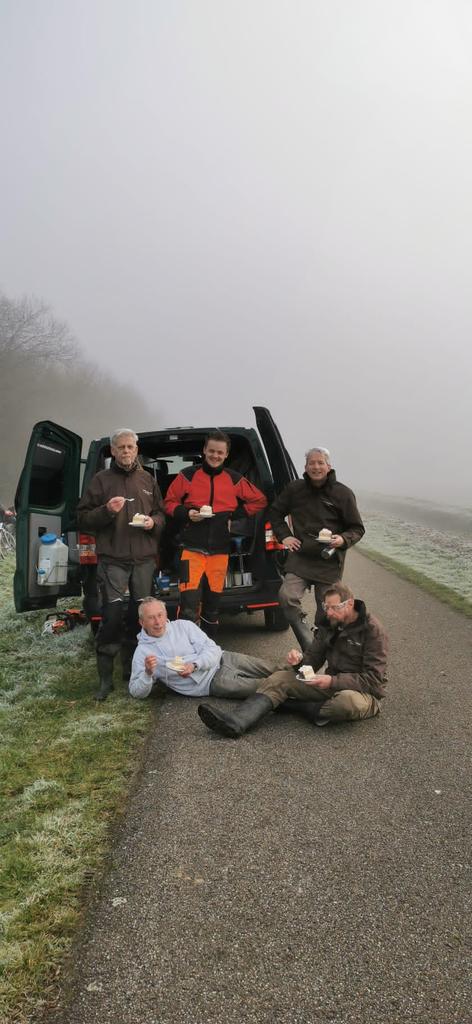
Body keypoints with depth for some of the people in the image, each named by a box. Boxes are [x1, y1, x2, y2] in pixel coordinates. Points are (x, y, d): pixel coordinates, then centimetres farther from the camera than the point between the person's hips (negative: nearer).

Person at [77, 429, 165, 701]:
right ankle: (106, 677, 1)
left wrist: (153, 522, -3)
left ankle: (131, 668, 23)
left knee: (140, 615, 7)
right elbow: (83, 518, 4)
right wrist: (106, 510, -14)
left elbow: (162, 513, 19)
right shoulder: (101, 479, 6)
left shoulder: (148, 480, 15)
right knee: (112, 615, -9)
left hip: (144, 559, 3)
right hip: (113, 559, -3)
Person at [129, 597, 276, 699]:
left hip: (223, 659, 4)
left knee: (271, 669, -4)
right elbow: (136, 692, -2)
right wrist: (148, 673, -23)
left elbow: (213, 649, -2)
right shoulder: (142, 652, 0)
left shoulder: (183, 625, 4)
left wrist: (194, 665, -22)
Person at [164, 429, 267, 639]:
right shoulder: (187, 476, 2)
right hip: (193, 549, -3)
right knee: (189, 603, -14)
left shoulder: (235, 479, 7)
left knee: (212, 604, 12)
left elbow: (259, 500, 17)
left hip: (220, 551, 3)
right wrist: (186, 514, -11)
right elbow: (169, 503, 8)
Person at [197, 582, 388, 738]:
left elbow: (373, 679, -18)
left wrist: (333, 681, -26)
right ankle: (236, 722, -32)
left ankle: (292, 705, -18)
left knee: (350, 701, -42)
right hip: (332, 684, 6)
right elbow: (313, 659, 10)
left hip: (364, 691, -6)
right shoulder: (329, 624, 6)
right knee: (279, 678, -11)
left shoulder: (372, 630, -14)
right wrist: (299, 660, -14)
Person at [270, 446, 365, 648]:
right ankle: (310, 648, -11)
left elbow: (357, 529, 3)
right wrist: (284, 536, 4)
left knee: (326, 611, 6)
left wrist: (343, 540, -18)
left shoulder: (342, 493, -3)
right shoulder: (294, 489, 4)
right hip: (300, 557, 1)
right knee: (287, 596, -20)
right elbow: (275, 513, 19)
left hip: (329, 561, -1)